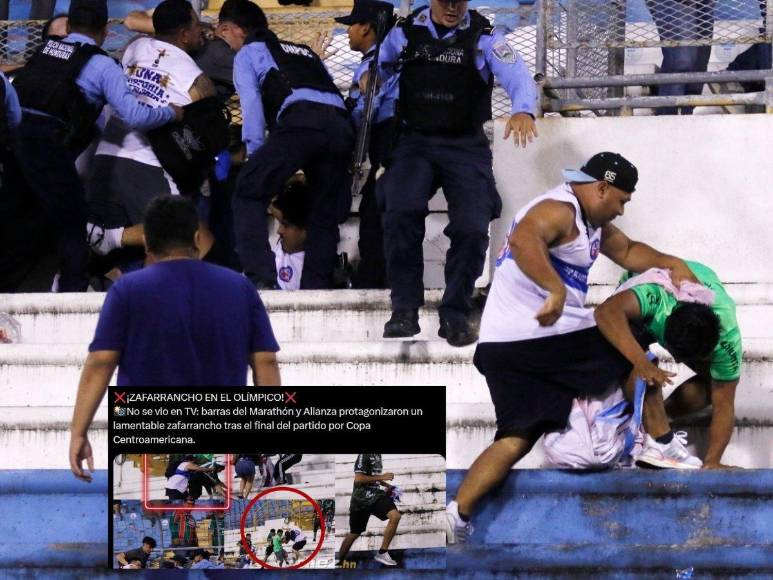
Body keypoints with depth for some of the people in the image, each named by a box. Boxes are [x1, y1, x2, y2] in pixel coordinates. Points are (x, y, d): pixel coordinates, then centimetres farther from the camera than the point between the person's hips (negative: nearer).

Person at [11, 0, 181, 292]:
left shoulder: (44, 50, 20)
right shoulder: (101, 65, 4)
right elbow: (134, 116, -3)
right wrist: (171, 112, 16)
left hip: (12, 137, 5)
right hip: (48, 148, -5)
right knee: (73, 227, 7)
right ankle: (72, 292, 5)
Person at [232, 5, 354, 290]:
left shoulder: (247, 54, 23)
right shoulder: (306, 52, 39)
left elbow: (251, 103, 7)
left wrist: (255, 153, 4)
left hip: (301, 119, -5)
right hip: (342, 123, 6)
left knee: (248, 192, -1)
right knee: (325, 213, 13)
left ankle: (260, 276, -16)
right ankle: (316, 287, 5)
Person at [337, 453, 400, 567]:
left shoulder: (377, 455, 12)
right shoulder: (364, 455, -14)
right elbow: (358, 479, -21)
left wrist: (386, 485, 15)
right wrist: (381, 477, -19)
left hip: (376, 494, 6)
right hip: (362, 498, -6)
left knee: (395, 516, -18)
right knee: (354, 534, 4)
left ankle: (382, 553, -10)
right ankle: (339, 561, 24)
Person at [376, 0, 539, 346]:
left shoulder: (484, 37, -1)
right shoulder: (405, 33, 6)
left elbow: (518, 78, -13)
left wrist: (523, 111, -36)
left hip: (466, 146, -1)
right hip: (416, 142, 1)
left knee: (472, 227, -17)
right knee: (401, 213, -25)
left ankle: (455, 315, 1)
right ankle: (404, 310, -15)